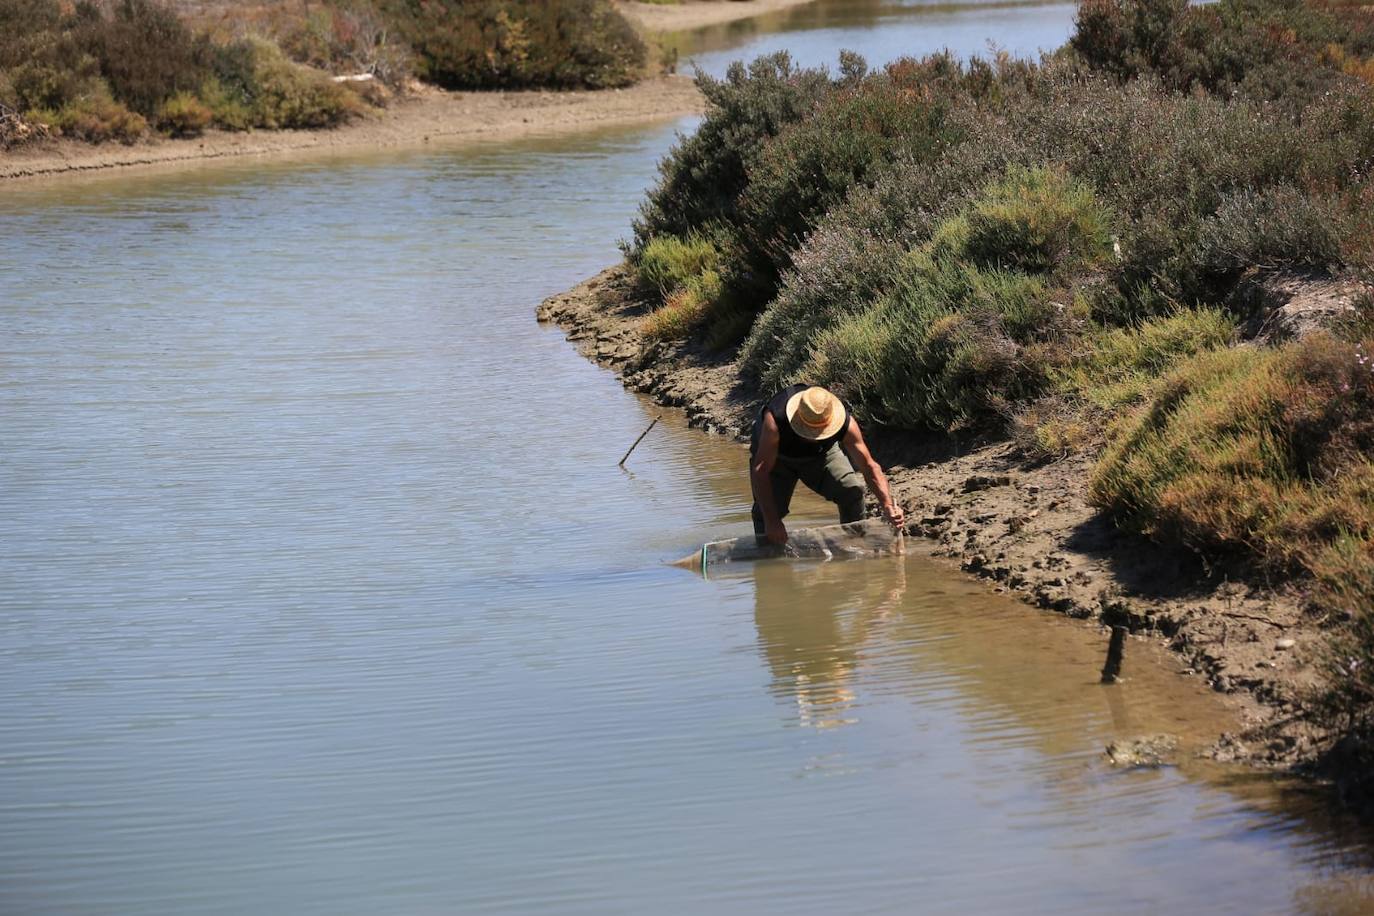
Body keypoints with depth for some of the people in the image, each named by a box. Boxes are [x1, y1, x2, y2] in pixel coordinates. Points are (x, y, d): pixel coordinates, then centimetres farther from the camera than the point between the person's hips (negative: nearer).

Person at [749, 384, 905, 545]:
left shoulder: (846, 424, -35)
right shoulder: (775, 419, -43)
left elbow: (869, 466, -26)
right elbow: (760, 471, -40)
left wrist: (887, 506, -39)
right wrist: (772, 521, -45)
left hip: (821, 453, 2)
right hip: (776, 456, -2)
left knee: (852, 489, -17)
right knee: (767, 508, -20)